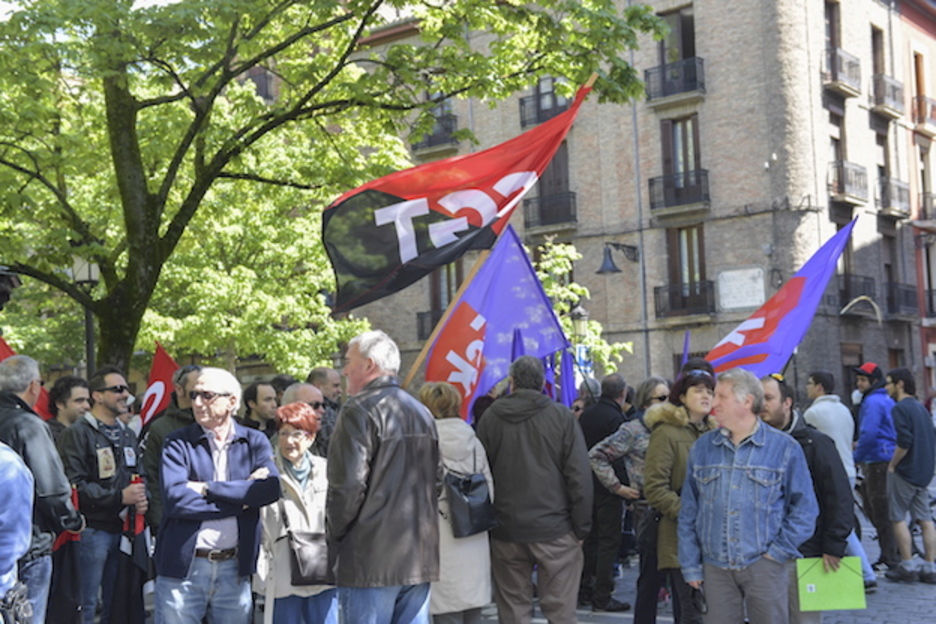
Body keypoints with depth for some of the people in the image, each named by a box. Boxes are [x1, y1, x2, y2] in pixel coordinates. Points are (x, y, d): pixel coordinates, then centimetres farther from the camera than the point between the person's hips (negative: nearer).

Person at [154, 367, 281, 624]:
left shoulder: (255, 441, 6)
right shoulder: (177, 443, 1)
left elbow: (271, 488, -12)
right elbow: (175, 498, -14)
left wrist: (208, 488, -15)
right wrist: (243, 498, -12)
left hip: (235, 568, 2)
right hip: (183, 567, -2)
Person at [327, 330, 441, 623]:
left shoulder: (359, 411, -10)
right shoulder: (423, 413, 15)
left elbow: (346, 485, -15)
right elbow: (437, 480, 19)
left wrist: (336, 532, -1)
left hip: (371, 560, -7)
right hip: (421, 558, 7)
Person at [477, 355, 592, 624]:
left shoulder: (491, 417, 3)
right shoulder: (561, 416, -3)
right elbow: (579, 476, -5)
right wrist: (581, 528, 0)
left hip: (506, 531, 2)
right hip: (554, 529, -2)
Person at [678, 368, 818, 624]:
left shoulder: (784, 447, -1)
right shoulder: (702, 448, 8)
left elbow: (804, 507, 1)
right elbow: (688, 513, 10)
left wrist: (780, 551, -6)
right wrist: (690, 565, 6)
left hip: (764, 565, -2)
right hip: (716, 568, 3)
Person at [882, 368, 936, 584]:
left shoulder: (900, 408, -14)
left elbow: (904, 442, -24)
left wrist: (892, 464, -13)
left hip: (905, 471, -8)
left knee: (898, 518, 0)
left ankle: (907, 566, 0)